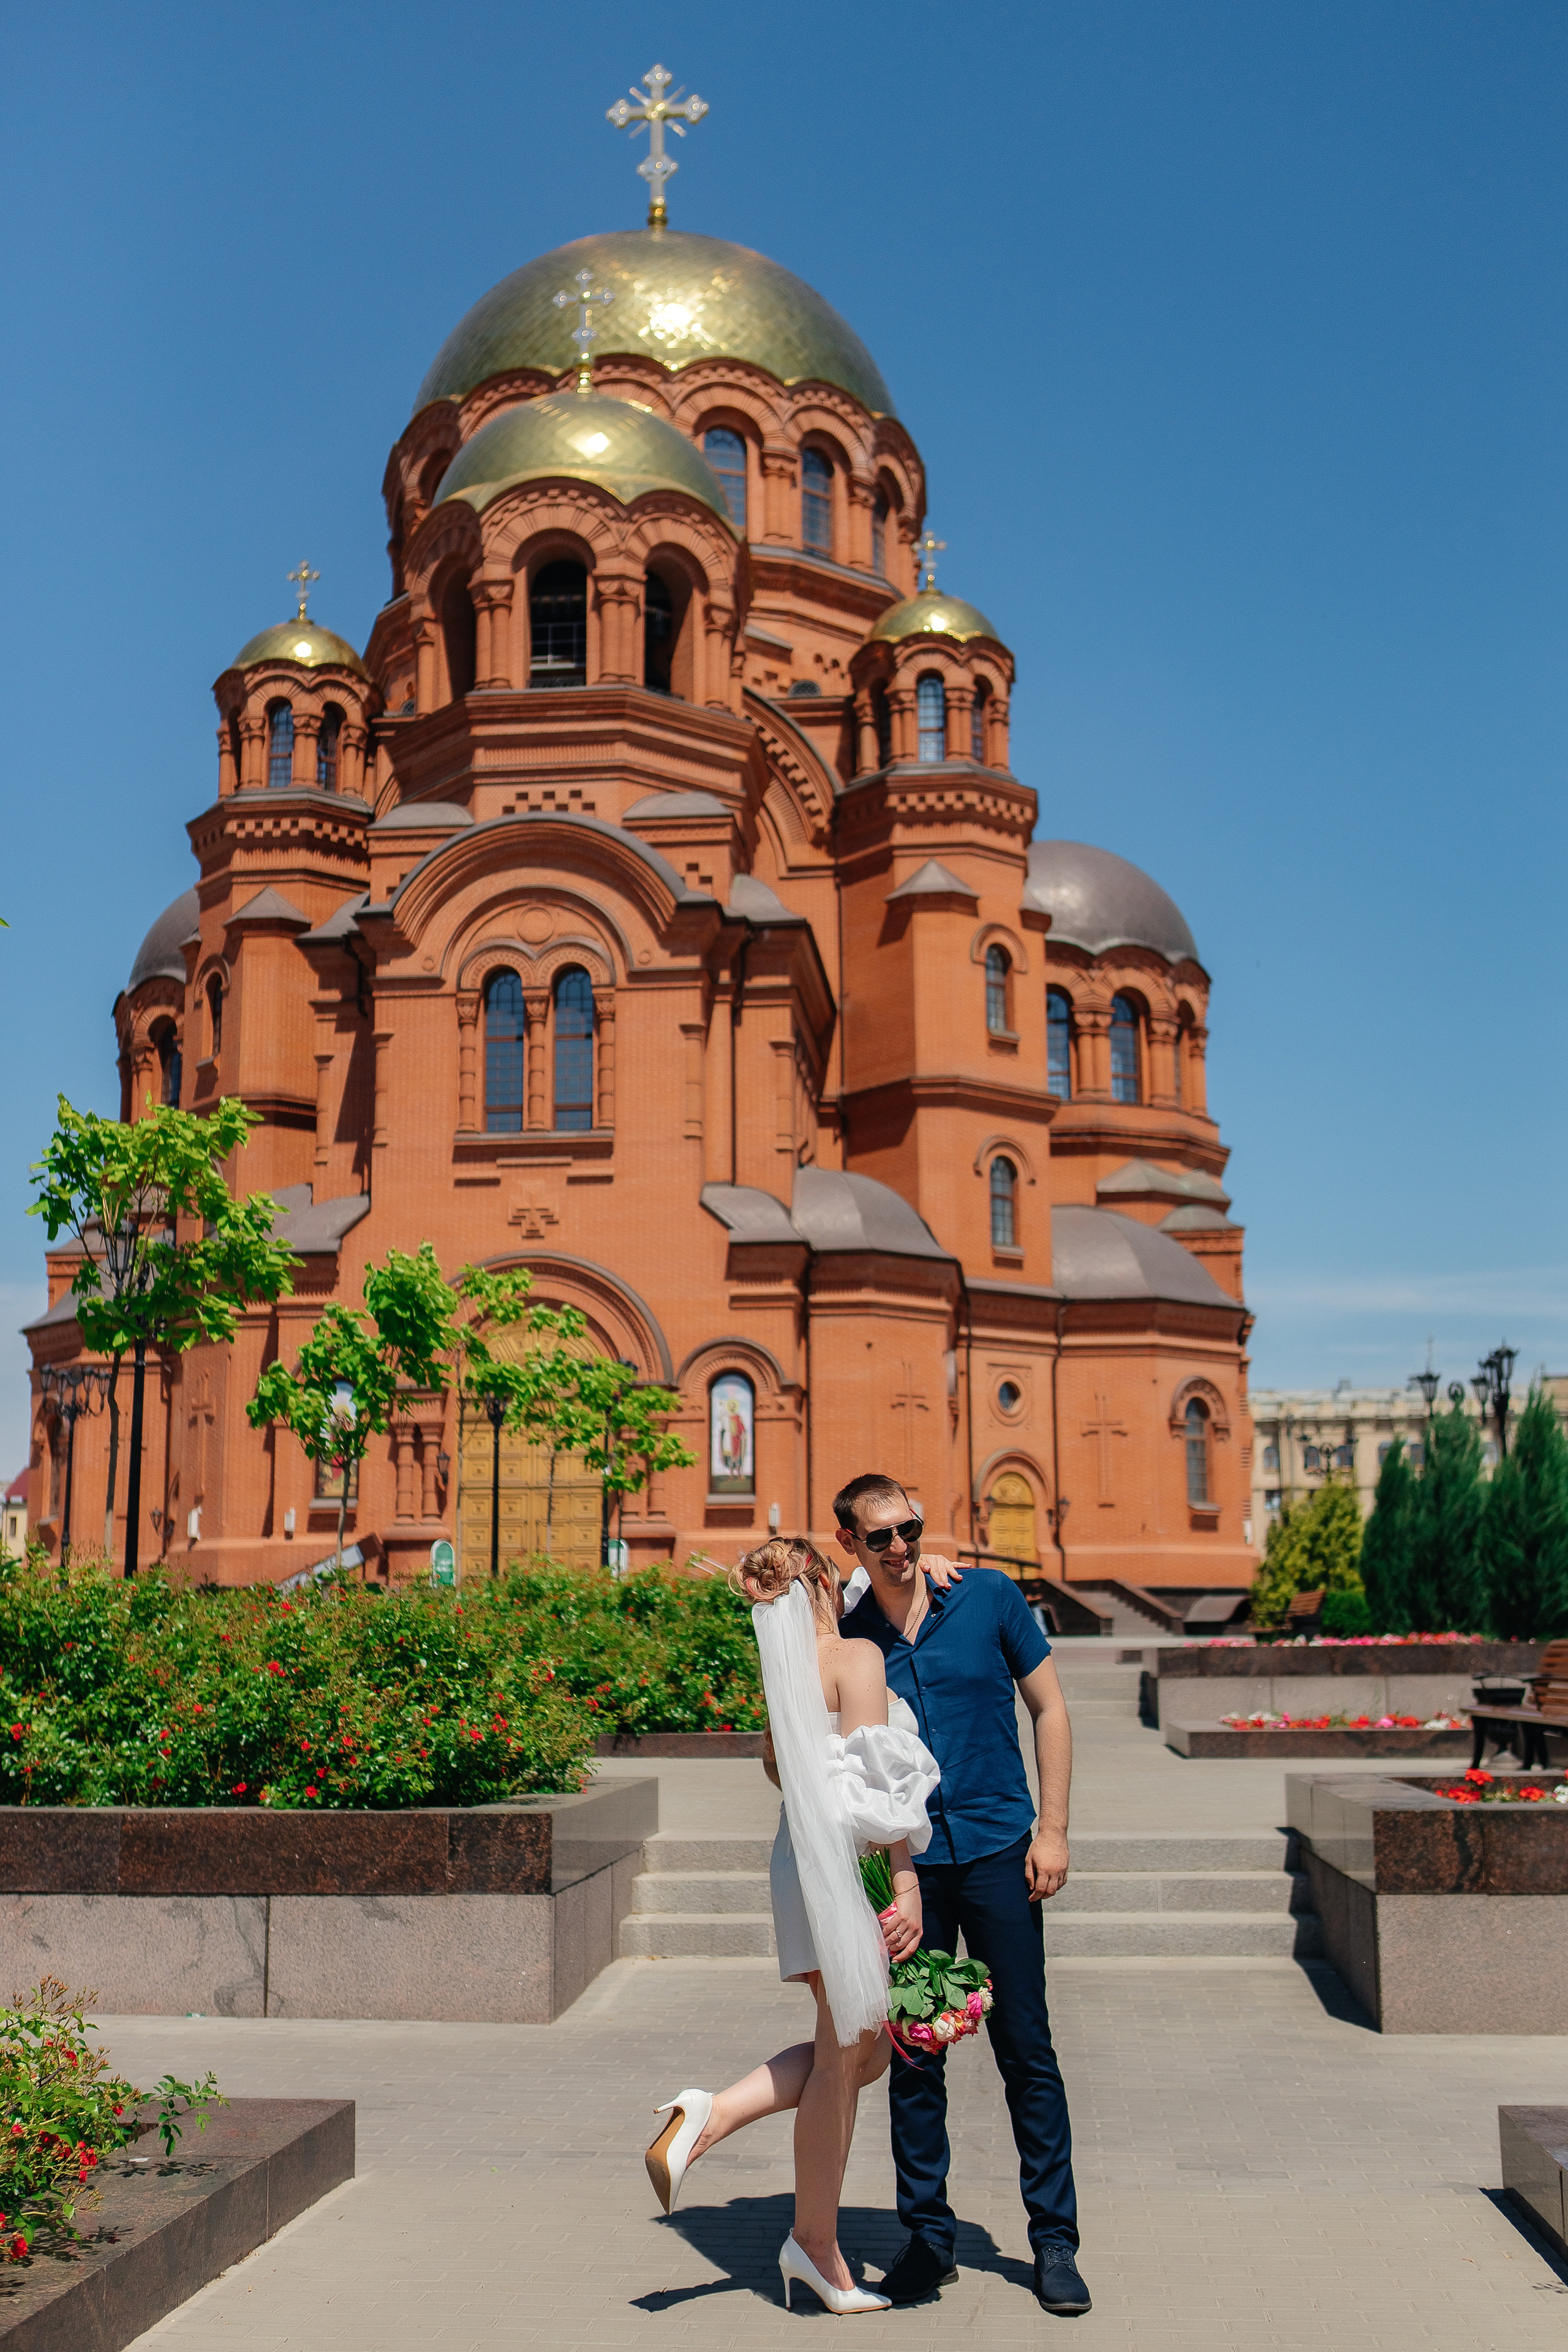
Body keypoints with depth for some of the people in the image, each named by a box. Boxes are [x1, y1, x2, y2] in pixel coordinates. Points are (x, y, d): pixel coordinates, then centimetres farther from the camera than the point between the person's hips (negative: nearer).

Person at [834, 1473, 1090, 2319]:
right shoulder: (846, 1639, 3)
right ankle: (927, 2235, 21)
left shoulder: (989, 1598, -1)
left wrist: (1052, 1829, -1)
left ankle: (1055, 2241, 15)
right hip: (905, 1864, 1)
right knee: (913, 2059, 7)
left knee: (1027, 2052, 3)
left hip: (997, 1850, -1)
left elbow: (1049, 1710, 4)